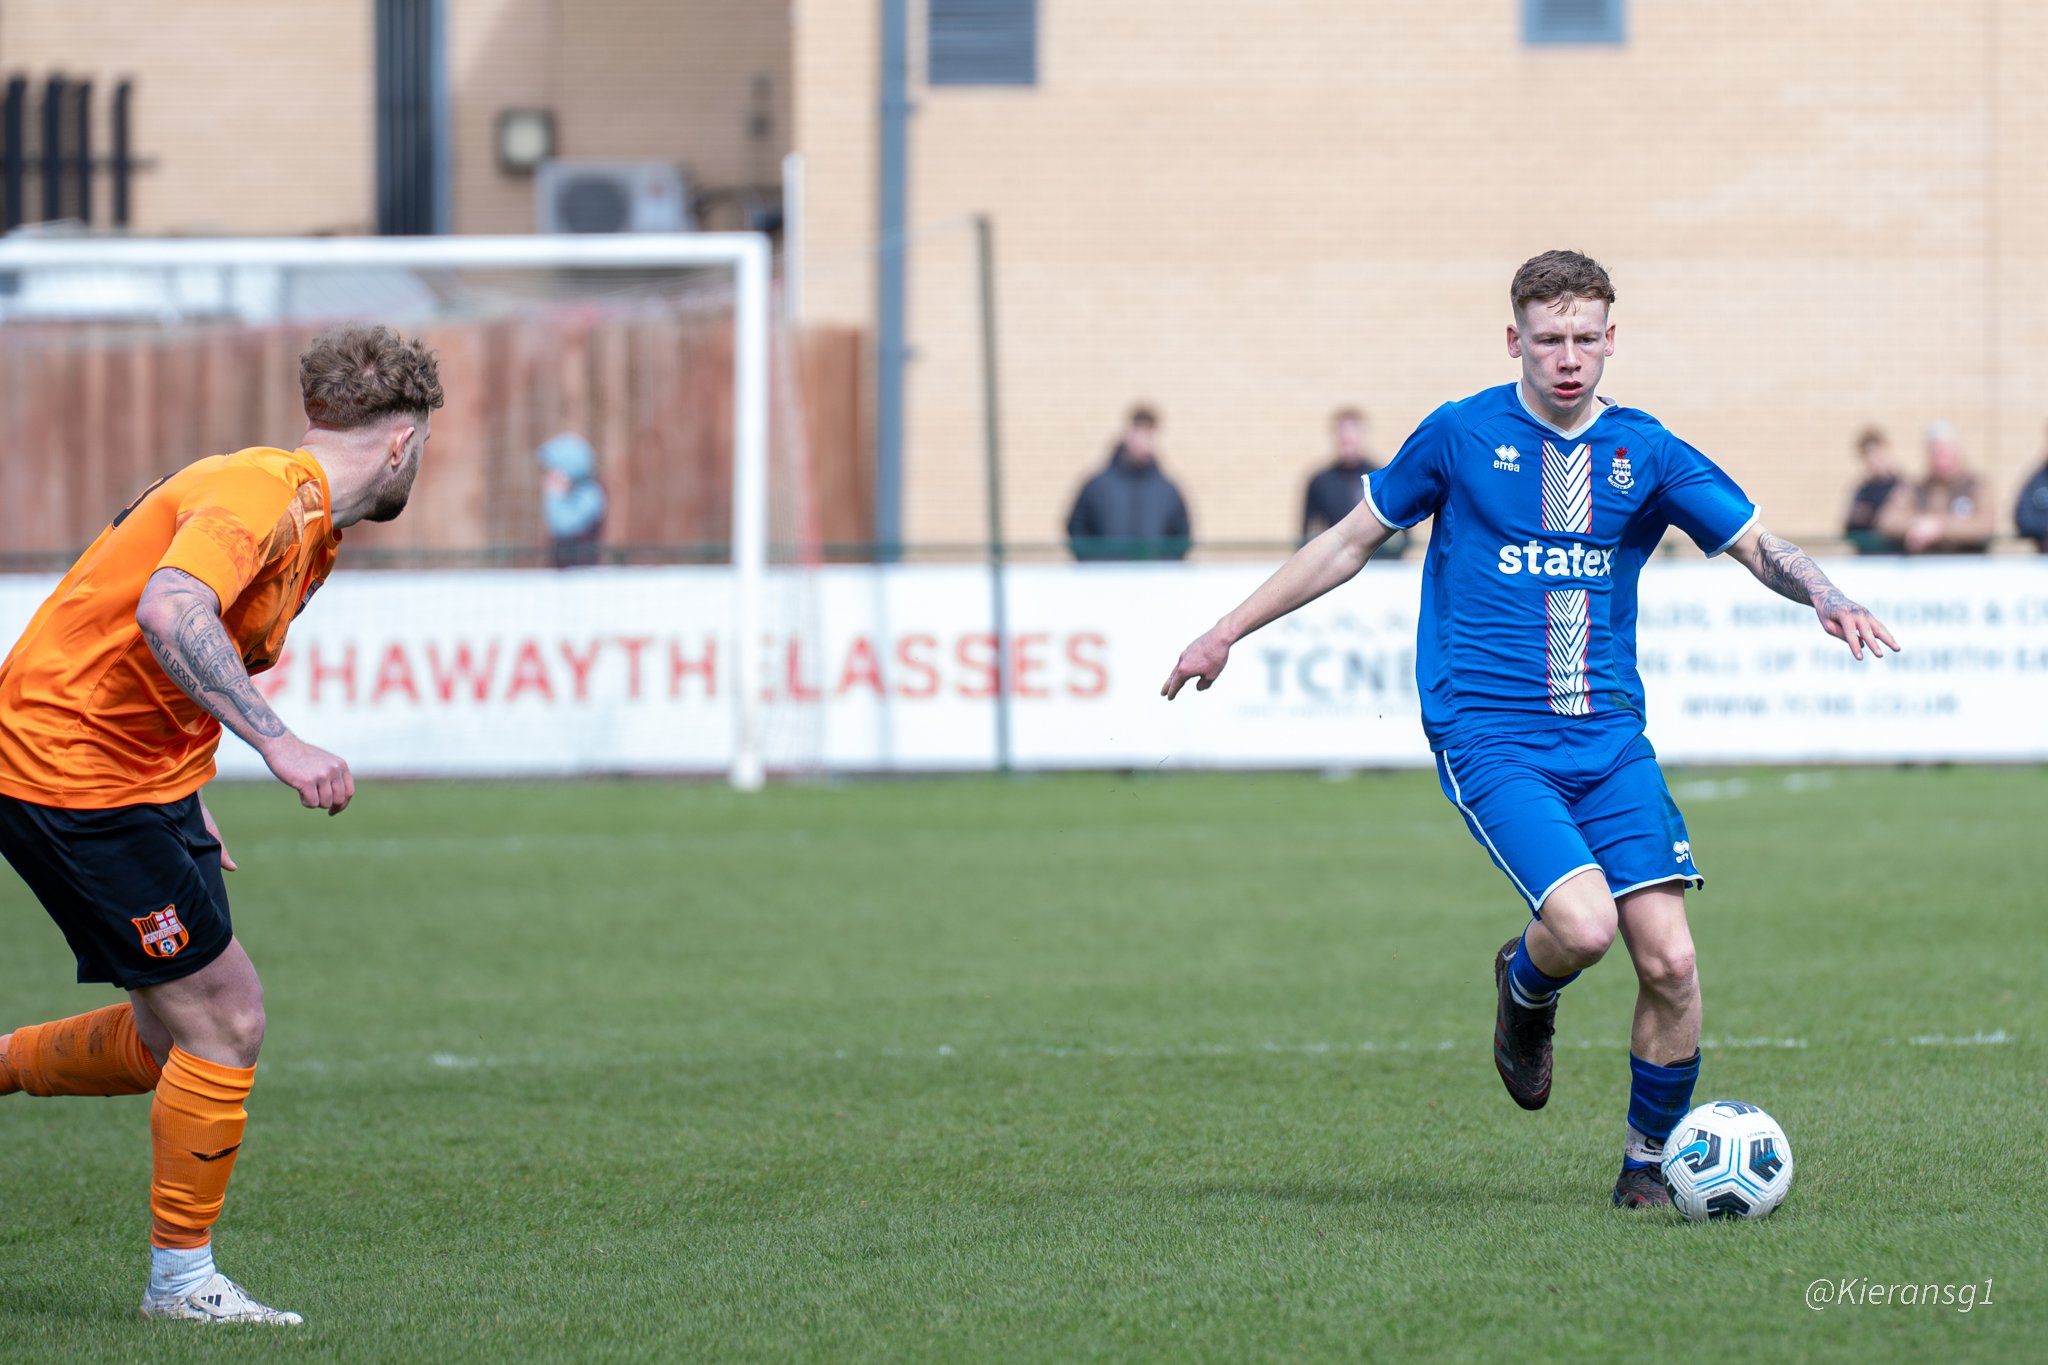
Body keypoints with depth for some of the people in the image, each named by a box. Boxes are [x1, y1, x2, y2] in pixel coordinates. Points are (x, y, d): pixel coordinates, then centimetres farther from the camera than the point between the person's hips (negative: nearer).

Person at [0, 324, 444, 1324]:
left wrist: (186, 809, 18)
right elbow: (167, 612, -38)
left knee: (178, 1038, 12)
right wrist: (276, 741, -44)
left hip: (139, 778, 10)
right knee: (225, 1017, -7)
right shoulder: (262, 491, -20)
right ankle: (181, 1278, 4)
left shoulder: (311, 528, 12)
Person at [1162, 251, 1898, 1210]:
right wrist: (1229, 631, 15)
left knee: (1668, 959, -10)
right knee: (1583, 923, -25)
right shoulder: (1461, 434, 2)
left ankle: (1650, 1159, 13)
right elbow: (1352, 541, 13)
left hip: (1608, 736, 3)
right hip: (1489, 737, -3)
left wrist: (1825, 599, -18)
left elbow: (1758, 545, 4)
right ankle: (1525, 988, 13)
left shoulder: (1644, 453, 6)